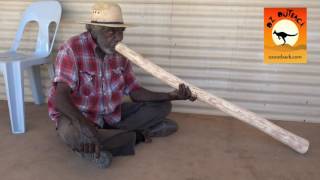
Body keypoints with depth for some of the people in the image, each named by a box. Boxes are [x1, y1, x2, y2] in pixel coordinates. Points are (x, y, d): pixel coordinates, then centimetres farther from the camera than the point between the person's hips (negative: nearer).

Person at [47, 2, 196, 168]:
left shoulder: (120, 53, -2)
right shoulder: (72, 49, -20)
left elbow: (134, 92, -2)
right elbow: (60, 96, -29)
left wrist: (171, 95, -17)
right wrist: (83, 123, -49)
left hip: (112, 115, 6)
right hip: (78, 116, -6)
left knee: (162, 106, -2)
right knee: (73, 133, -41)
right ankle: (137, 135, -18)